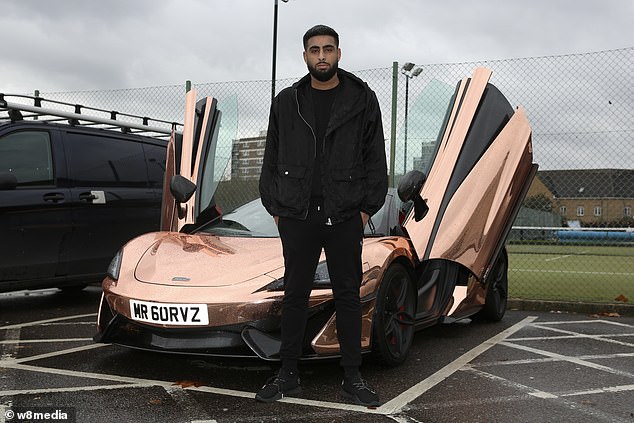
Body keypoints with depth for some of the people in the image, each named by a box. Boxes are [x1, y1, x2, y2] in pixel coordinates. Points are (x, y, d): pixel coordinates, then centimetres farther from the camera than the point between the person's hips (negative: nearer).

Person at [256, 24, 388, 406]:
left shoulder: (362, 99, 3)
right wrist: (275, 208, 4)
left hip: (345, 217, -1)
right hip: (297, 217, 2)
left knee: (348, 295, 6)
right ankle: (288, 375, 19)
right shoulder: (287, 102, 8)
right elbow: (272, 159, 11)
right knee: (295, 295, 8)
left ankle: (353, 378, 16)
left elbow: (375, 159, 3)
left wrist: (366, 208, -3)